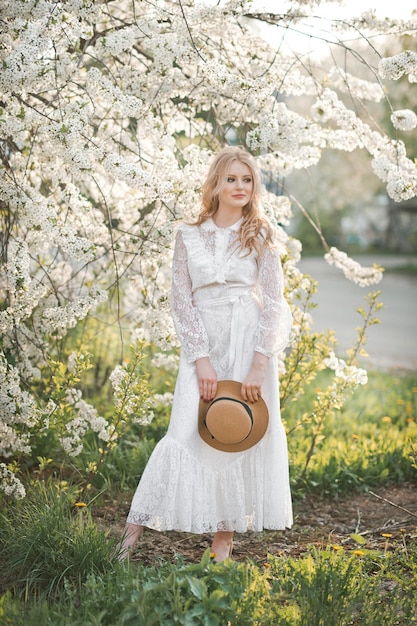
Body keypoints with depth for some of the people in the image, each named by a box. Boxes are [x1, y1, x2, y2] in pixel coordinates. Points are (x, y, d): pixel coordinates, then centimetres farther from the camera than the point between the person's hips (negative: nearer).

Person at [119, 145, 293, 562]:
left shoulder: (259, 236, 4)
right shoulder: (189, 236, 5)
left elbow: (275, 304, -1)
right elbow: (181, 301, 0)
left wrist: (259, 364, -10)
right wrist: (201, 359, -10)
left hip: (249, 346, 0)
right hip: (203, 345, 0)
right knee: (187, 436, -8)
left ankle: (224, 538, 12)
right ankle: (135, 528, -1)